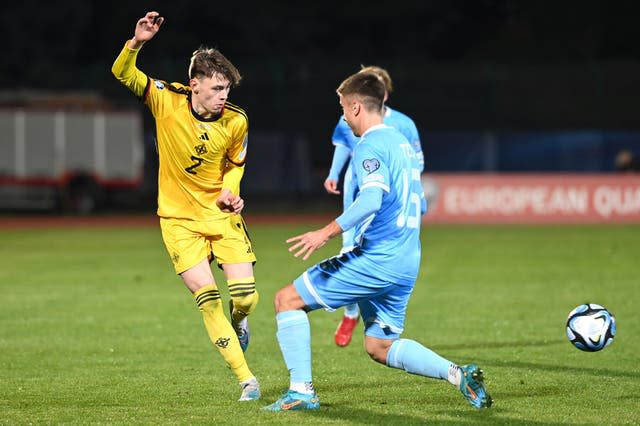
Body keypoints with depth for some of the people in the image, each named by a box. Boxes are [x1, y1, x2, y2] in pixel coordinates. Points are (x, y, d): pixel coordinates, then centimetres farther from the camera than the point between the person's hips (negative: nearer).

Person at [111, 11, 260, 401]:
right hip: (179, 219, -1)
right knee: (208, 299, -11)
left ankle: (238, 324, 31)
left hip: (222, 215, 1)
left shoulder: (236, 121, -9)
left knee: (246, 296, -9)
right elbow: (124, 74, -12)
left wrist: (230, 191, -9)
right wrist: (136, 43, -30)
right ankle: (247, 379, -4)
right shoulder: (168, 101, -13)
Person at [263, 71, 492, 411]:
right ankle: (457, 374, 1)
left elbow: (372, 198, -29)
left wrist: (327, 232, -29)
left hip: (375, 259, -9)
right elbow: (419, 204, 25)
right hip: (406, 265, 9)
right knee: (379, 347, 18)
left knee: (287, 299, 1)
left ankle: (301, 390, -5)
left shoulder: (370, 147, -11)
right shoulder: (401, 142, 18)